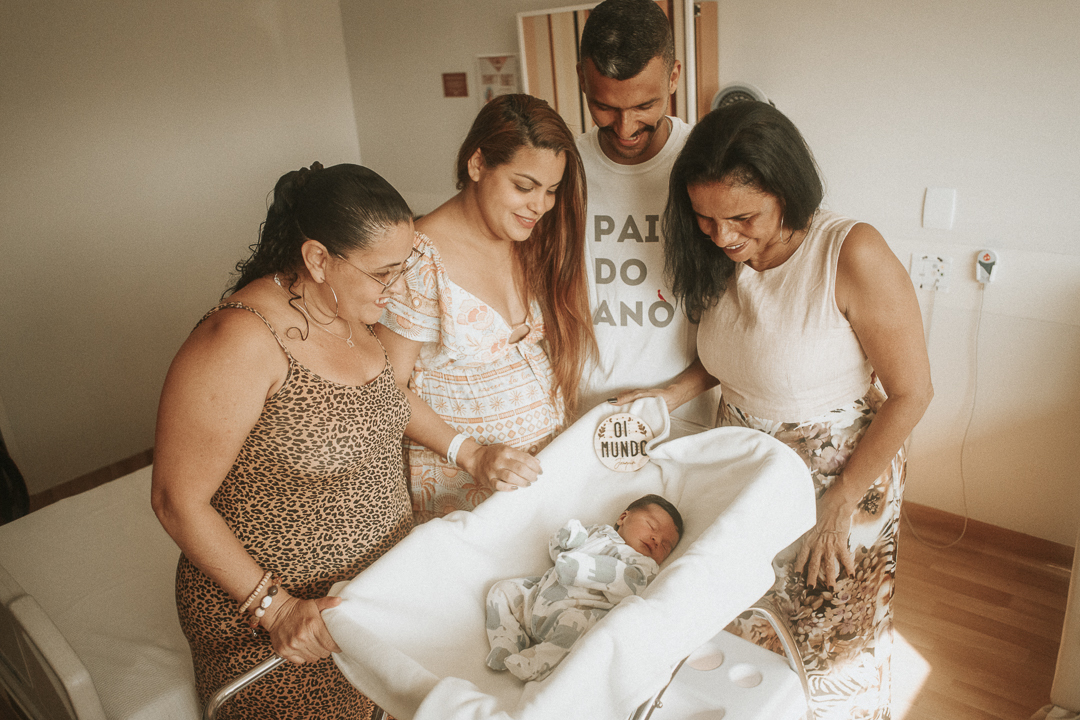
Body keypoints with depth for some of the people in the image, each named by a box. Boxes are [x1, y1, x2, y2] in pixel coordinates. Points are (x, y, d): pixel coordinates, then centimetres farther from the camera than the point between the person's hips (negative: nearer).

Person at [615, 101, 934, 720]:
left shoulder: (853, 255, -26)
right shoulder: (723, 258, -7)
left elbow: (911, 394, -21)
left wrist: (840, 504, -17)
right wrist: (671, 394, -7)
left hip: (842, 477, -5)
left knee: (833, 647, 16)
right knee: (745, 629, 21)